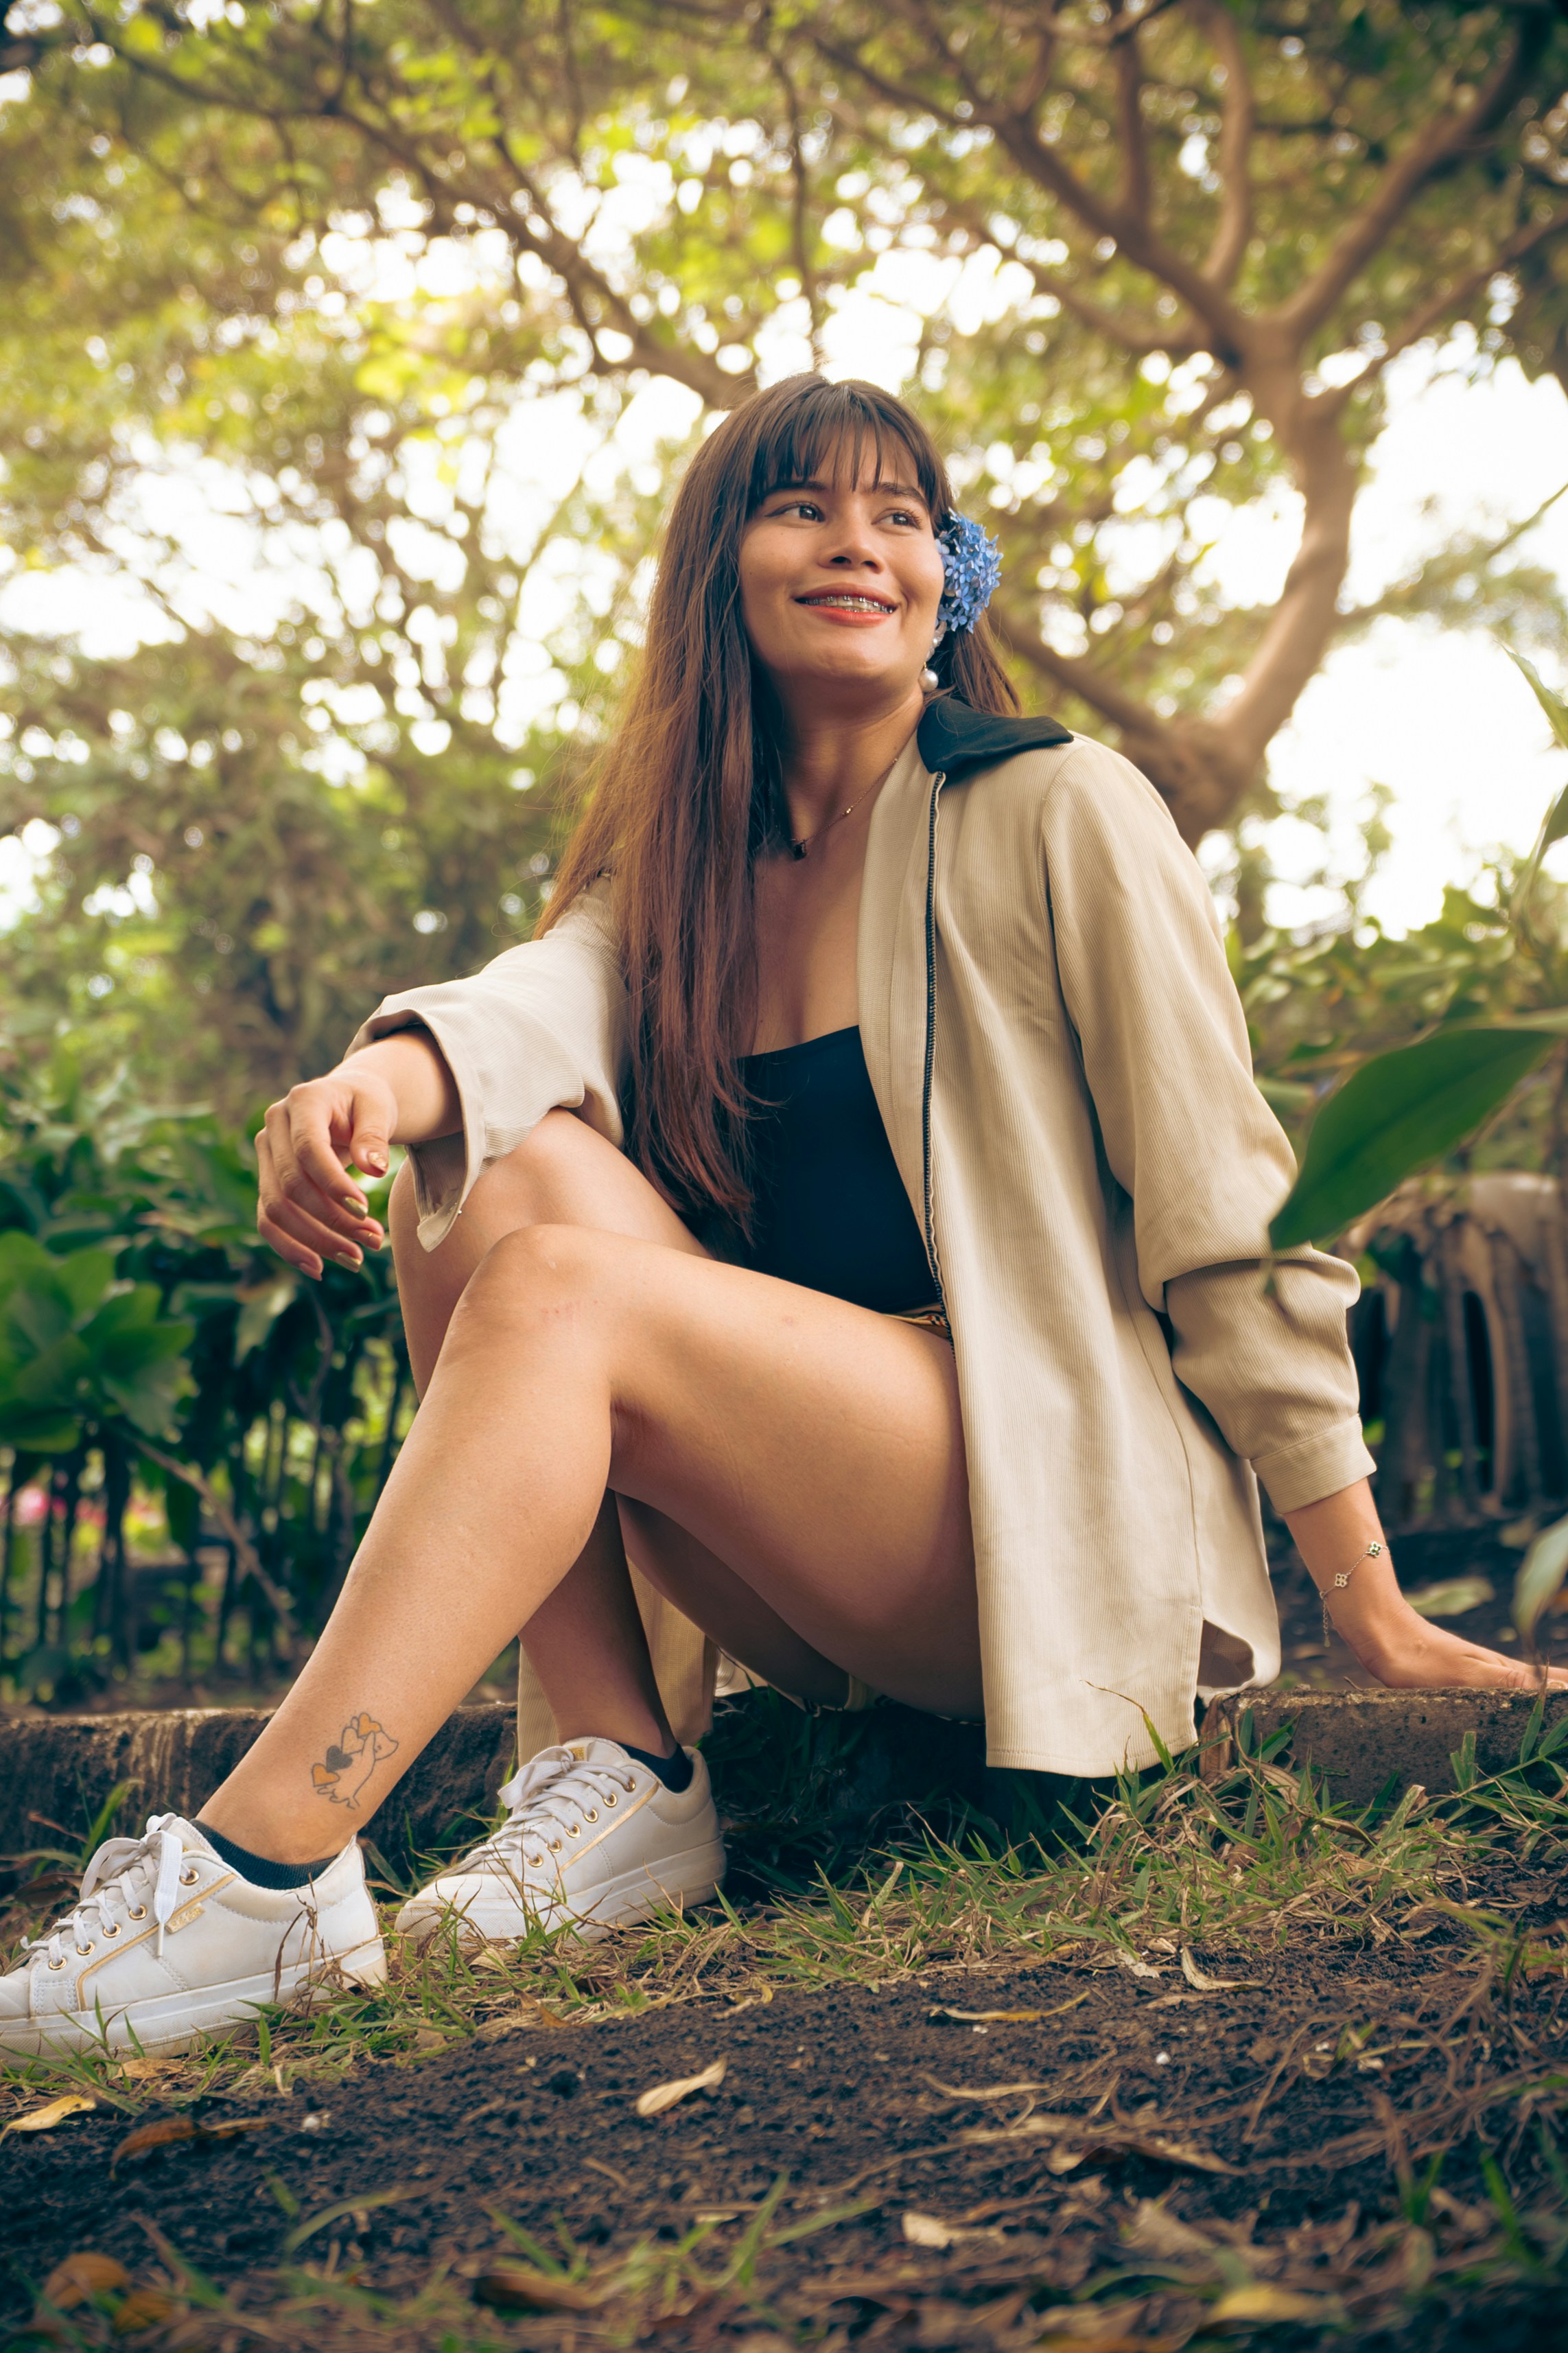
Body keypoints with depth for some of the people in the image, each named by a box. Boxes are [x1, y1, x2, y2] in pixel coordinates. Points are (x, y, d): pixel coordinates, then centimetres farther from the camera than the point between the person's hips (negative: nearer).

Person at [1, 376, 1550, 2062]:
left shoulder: (1057, 813, 0)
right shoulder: (683, 863, 14)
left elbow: (1226, 1218, -4)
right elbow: (549, 997, -10)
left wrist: (1371, 1607, -6)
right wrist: (384, 1073, -34)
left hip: (1054, 1511, -5)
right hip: (807, 1583, 5)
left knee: (562, 1279, -25)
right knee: (503, 1166, -17)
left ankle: (261, 1868, -30)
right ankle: (617, 1778, -17)